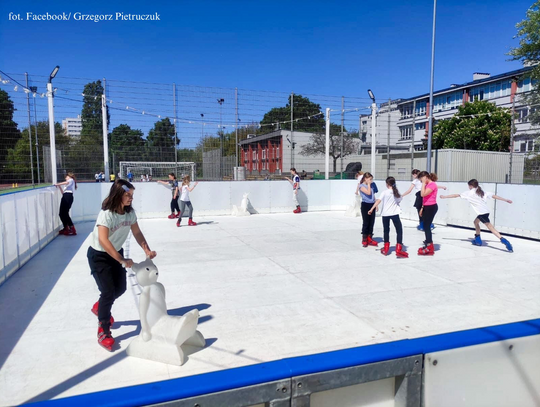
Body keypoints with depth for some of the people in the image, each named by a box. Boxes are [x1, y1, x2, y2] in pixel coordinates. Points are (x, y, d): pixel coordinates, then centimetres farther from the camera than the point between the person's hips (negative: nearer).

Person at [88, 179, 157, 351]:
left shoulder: (130, 212, -10)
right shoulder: (106, 214, -30)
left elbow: (137, 232, 0)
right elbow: (103, 240, -39)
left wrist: (147, 250, -14)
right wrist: (123, 261, -40)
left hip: (116, 252, 7)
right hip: (98, 255, -7)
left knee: (120, 288, 12)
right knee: (108, 292, -11)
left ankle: (100, 307, 44)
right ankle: (103, 333, 5)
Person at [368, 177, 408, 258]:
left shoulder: (385, 192, -4)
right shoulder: (397, 193, 3)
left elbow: (378, 201, -15)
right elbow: (399, 201, 15)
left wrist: (371, 209, -17)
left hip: (385, 214, 0)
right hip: (394, 214, 0)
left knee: (386, 231, 13)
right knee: (399, 230, 2)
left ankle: (386, 249, 20)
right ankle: (398, 250, -8)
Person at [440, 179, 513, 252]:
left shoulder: (469, 193, 0)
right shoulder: (482, 192, 16)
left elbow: (456, 195, 4)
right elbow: (494, 196, 13)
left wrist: (445, 196, 12)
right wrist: (506, 200, 18)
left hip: (482, 213, -8)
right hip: (486, 211, 8)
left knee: (490, 227, -4)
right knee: (476, 222, 23)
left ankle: (504, 241, -16)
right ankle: (478, 240, 27)